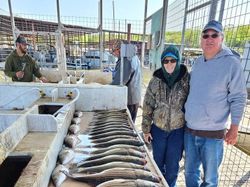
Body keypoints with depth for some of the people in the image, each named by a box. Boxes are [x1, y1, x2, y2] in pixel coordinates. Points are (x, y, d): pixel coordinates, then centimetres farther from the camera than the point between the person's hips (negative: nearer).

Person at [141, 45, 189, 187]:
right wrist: (146, 129, -1)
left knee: (172, 165, 14)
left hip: (178, 130, -1)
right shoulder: (155, 81, -7)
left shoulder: (187, 80, -10)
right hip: (158, 129, 2)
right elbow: (148, 106, -2)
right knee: (158, 162, 19)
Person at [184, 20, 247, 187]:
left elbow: (238, 98, -8)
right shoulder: (198, 62, 6)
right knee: (190, 171, 21)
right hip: (189, 130, 5)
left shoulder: (232, 63, -10)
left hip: (213, 133, -5)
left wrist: (234, 128, -9)